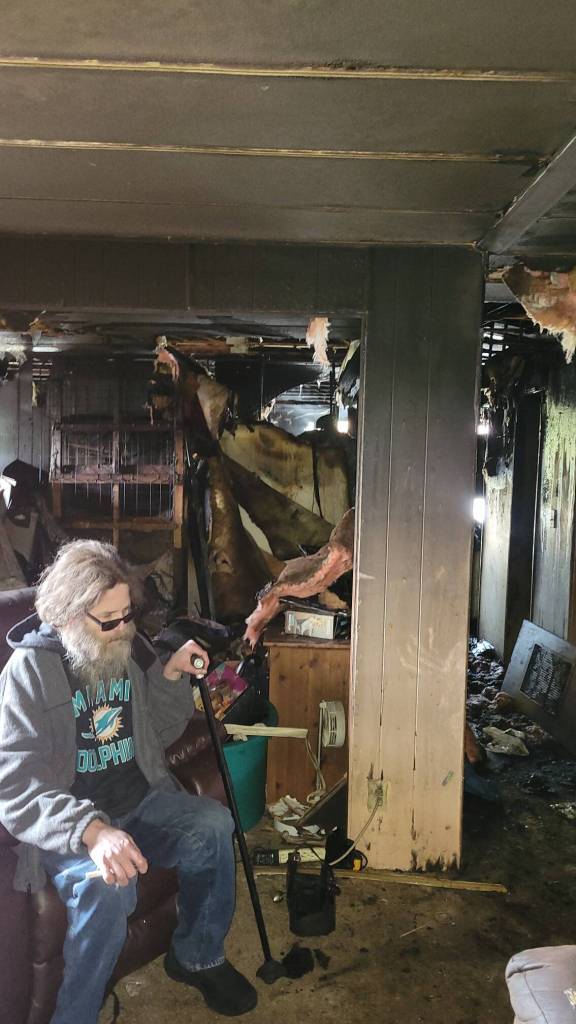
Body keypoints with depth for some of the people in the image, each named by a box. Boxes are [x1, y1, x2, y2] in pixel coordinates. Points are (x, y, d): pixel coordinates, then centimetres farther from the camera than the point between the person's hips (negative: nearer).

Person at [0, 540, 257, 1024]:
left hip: (139, 800, 5)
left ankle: (198, 957, 6)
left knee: (213, 824, -19)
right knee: (107, 885, -34)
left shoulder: (129, 647, 3)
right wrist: (91, 831, -36)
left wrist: (172, 676, -5)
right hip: (67, 822, -5)